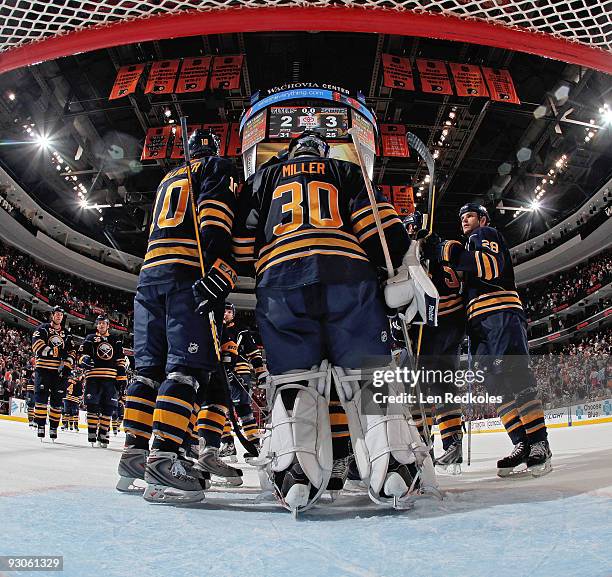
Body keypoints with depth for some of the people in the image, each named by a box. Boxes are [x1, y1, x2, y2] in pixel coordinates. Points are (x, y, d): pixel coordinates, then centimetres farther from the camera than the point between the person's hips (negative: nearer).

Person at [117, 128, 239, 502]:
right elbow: (216, 217, -10)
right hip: (188, 273, -7)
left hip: (149, 273, 8)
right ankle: (163, 457, -23)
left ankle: (135, 453, 5)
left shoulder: (168, 180, 34)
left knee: (149, 366, 5)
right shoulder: (219, 168, 10)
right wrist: (221, 271, -21)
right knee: (188, 365, -14)